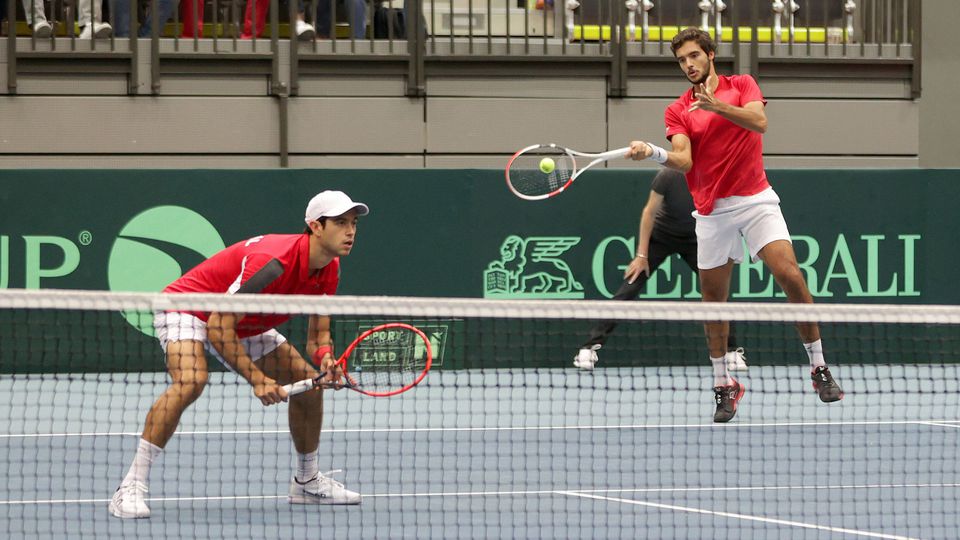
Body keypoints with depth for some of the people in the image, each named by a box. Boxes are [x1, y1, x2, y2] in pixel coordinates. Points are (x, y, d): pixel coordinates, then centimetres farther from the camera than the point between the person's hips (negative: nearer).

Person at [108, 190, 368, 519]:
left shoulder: (328, 271, -8)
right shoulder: (273, 262, -35)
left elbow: (317, 335, 0)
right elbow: (219, 328, -33)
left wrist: (325, 358, -24)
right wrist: (256, 378, -33)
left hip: (243, 325, 9)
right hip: (185, 307, -9)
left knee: (308, 380, 5)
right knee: (191, 380, -36)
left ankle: (307, 482, 25)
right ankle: (131, 488, -36)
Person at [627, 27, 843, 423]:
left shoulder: (742, 86, 5)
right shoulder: (677, 111, 7)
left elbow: (759, 122, -15)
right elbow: (683, 160, -8)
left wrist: (716, 105, -28)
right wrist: (652, 152, -28)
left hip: (755, 199, -2)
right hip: (712, 210, 2)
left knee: (790, 276, -16)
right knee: (713, 297, 3)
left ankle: (819, 367, -6)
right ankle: (723, 384, 15)